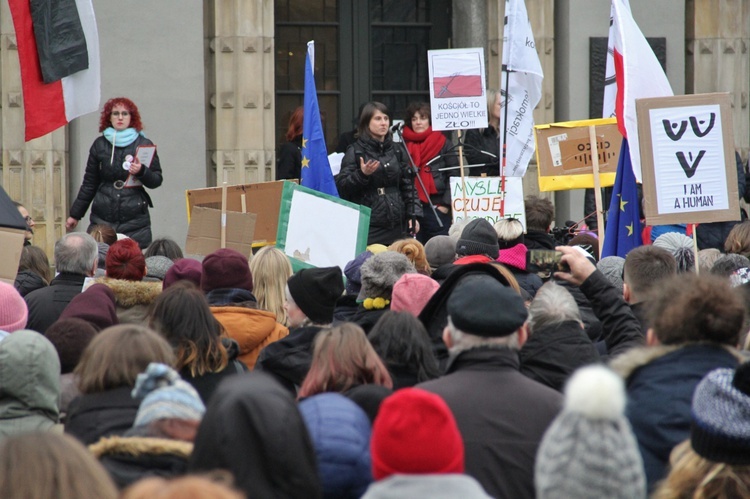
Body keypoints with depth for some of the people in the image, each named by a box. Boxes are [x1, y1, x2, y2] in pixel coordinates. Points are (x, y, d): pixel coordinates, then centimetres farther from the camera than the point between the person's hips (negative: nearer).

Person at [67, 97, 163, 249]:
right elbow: (89, 183, 18)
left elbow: (157, 181, 6)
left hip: (134, 221, -2)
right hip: (102, 218, 2)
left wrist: (142, 172, -14)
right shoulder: (99, 145, 11)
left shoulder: (144, 145, 6)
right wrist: (75, 214, 19)